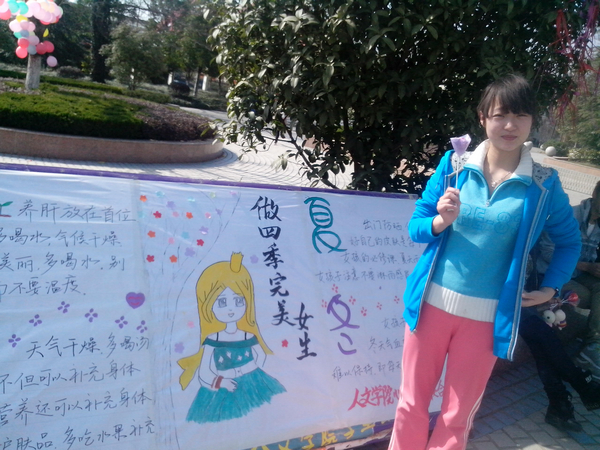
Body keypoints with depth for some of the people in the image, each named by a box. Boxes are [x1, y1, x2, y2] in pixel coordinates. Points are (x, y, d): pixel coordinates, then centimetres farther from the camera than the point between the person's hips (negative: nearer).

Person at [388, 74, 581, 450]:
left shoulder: (544, 185, -3)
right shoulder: (454, 165, -3)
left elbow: (569, 241, 13)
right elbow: (415, 226, 0)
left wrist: (550, 289, 2)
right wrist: (441, 221, -20)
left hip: (487, 315, 0)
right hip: (433, 302, 1)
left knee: (458, 415, 14)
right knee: (412, 403, 13)